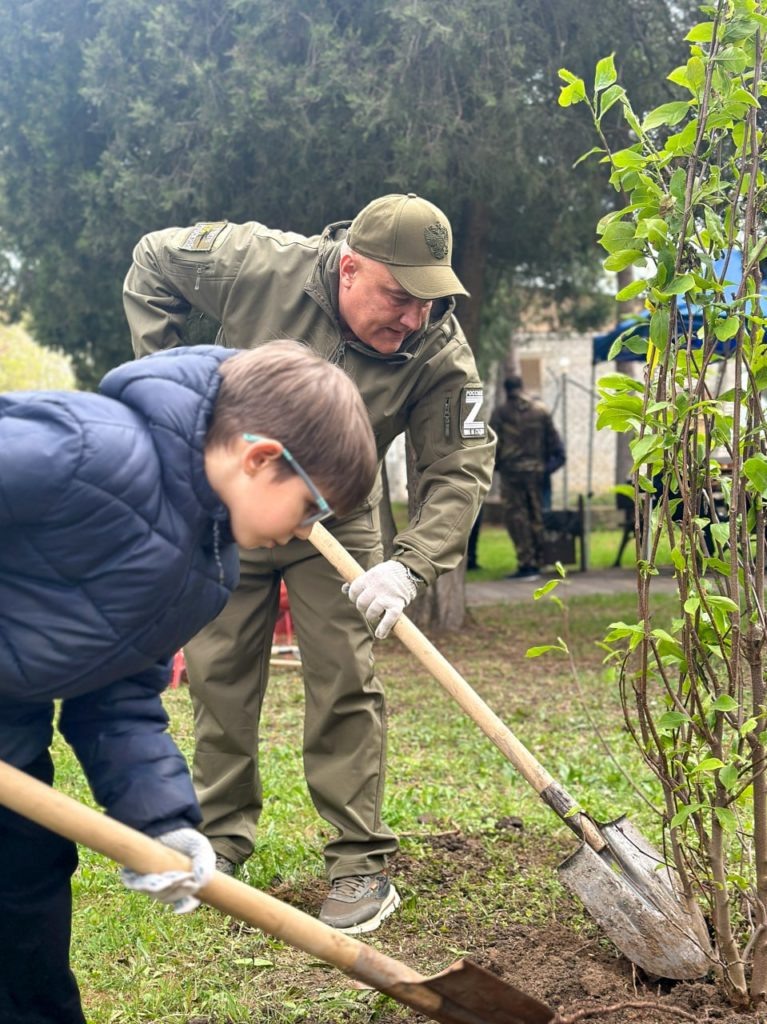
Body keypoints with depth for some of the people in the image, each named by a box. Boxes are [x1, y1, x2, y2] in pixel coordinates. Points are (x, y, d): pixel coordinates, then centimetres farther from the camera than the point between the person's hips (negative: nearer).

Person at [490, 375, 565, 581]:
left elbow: (493, 445, -2)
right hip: (536, 470, 4)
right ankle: (536, 563, 13)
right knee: (536, 516, 11)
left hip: (512, 471, -4)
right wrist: (552, 462, 20)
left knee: (516, 517, -2)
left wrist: (494, 464, 12)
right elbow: (553, 441, 10)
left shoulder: (501, 413, -2)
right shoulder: (541, 411, 7)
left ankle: (526, 563, -7)